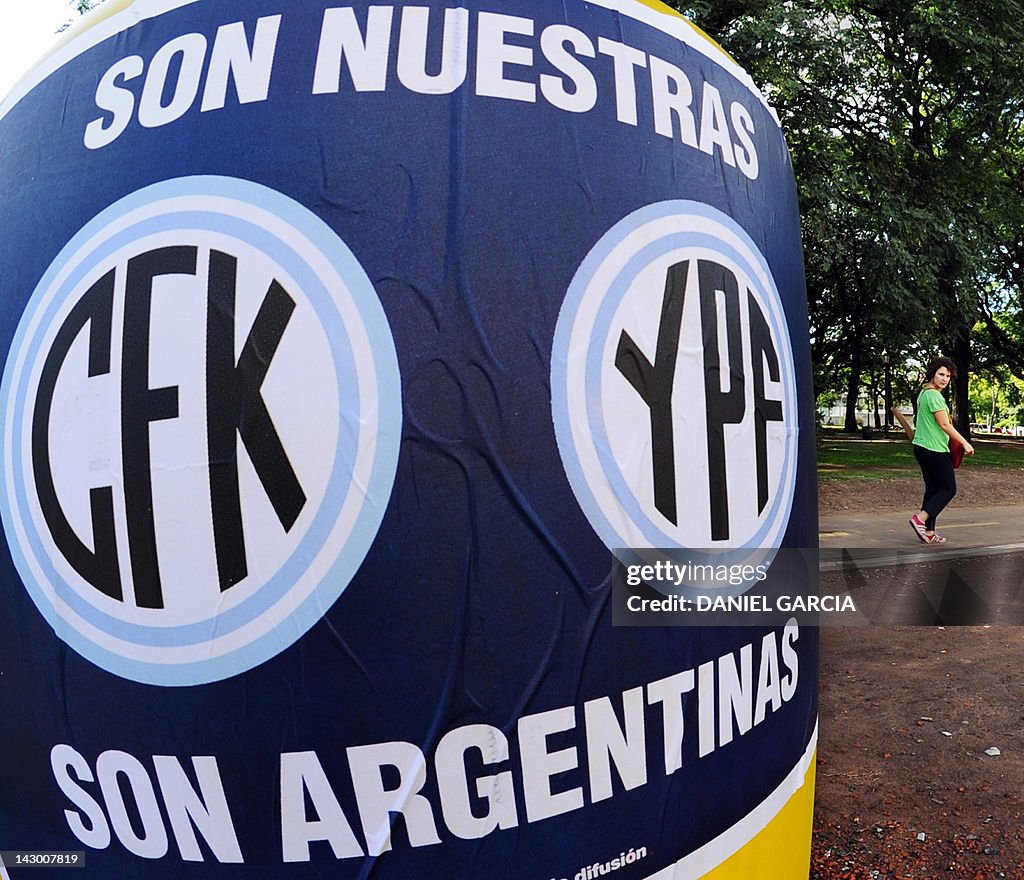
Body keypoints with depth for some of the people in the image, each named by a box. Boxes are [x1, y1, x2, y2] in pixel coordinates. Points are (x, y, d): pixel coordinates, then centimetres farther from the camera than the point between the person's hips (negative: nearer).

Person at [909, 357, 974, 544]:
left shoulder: (924, 393, 14)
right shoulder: (934, 395, -16)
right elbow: (945, 425, -18)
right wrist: (965, 444, -13)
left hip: (921, 448, 10)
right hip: (935, 450, -10)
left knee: (932, 489, 11)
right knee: (949, 488, 1)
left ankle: (929, 532, 12)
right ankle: (920, 518, -10)